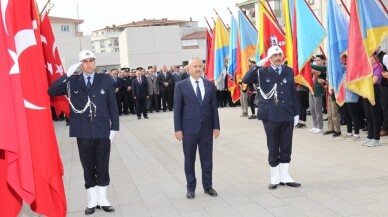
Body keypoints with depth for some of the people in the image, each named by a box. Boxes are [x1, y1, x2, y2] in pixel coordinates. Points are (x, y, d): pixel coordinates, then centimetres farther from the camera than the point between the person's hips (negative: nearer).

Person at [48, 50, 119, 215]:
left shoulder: (105, 80, 2)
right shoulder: (72, 81, 3)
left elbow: (112, 105, 3)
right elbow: (51, 91, -8)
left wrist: (114, 127, -1)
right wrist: (67, 75, -16)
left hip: (102, 131, 0)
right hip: (83, 132, 0)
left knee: (102, 167, 8)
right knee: (88, 168, 9)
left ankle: (102, 199, 20)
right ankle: (92, 201, 19)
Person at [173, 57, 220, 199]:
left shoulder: (210, 85, 6)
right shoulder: (181, 86, -2)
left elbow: (214, 107, 7)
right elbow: (177, 109, -3)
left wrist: (216, 126, 2)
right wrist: (178, 129, -8)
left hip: (206, 128, 2)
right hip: (189, 129, -2)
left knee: (207, 159, 8)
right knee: (189, 160, 7)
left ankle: (208, 186, 21)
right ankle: (191, 188, 17)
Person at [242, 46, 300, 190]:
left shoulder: (289, 72, 7)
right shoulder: (263, 72, -1)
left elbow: (293, 93, 9)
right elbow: (245, 80, -15)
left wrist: (296, 113, 8)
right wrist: (258, 65, -19)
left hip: (287, 115, 3)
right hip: (270, 116, -2)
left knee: (286, 147, 8)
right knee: (273, 148, 6)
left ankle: (284, 176, 19)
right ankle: (275, 178, 16)